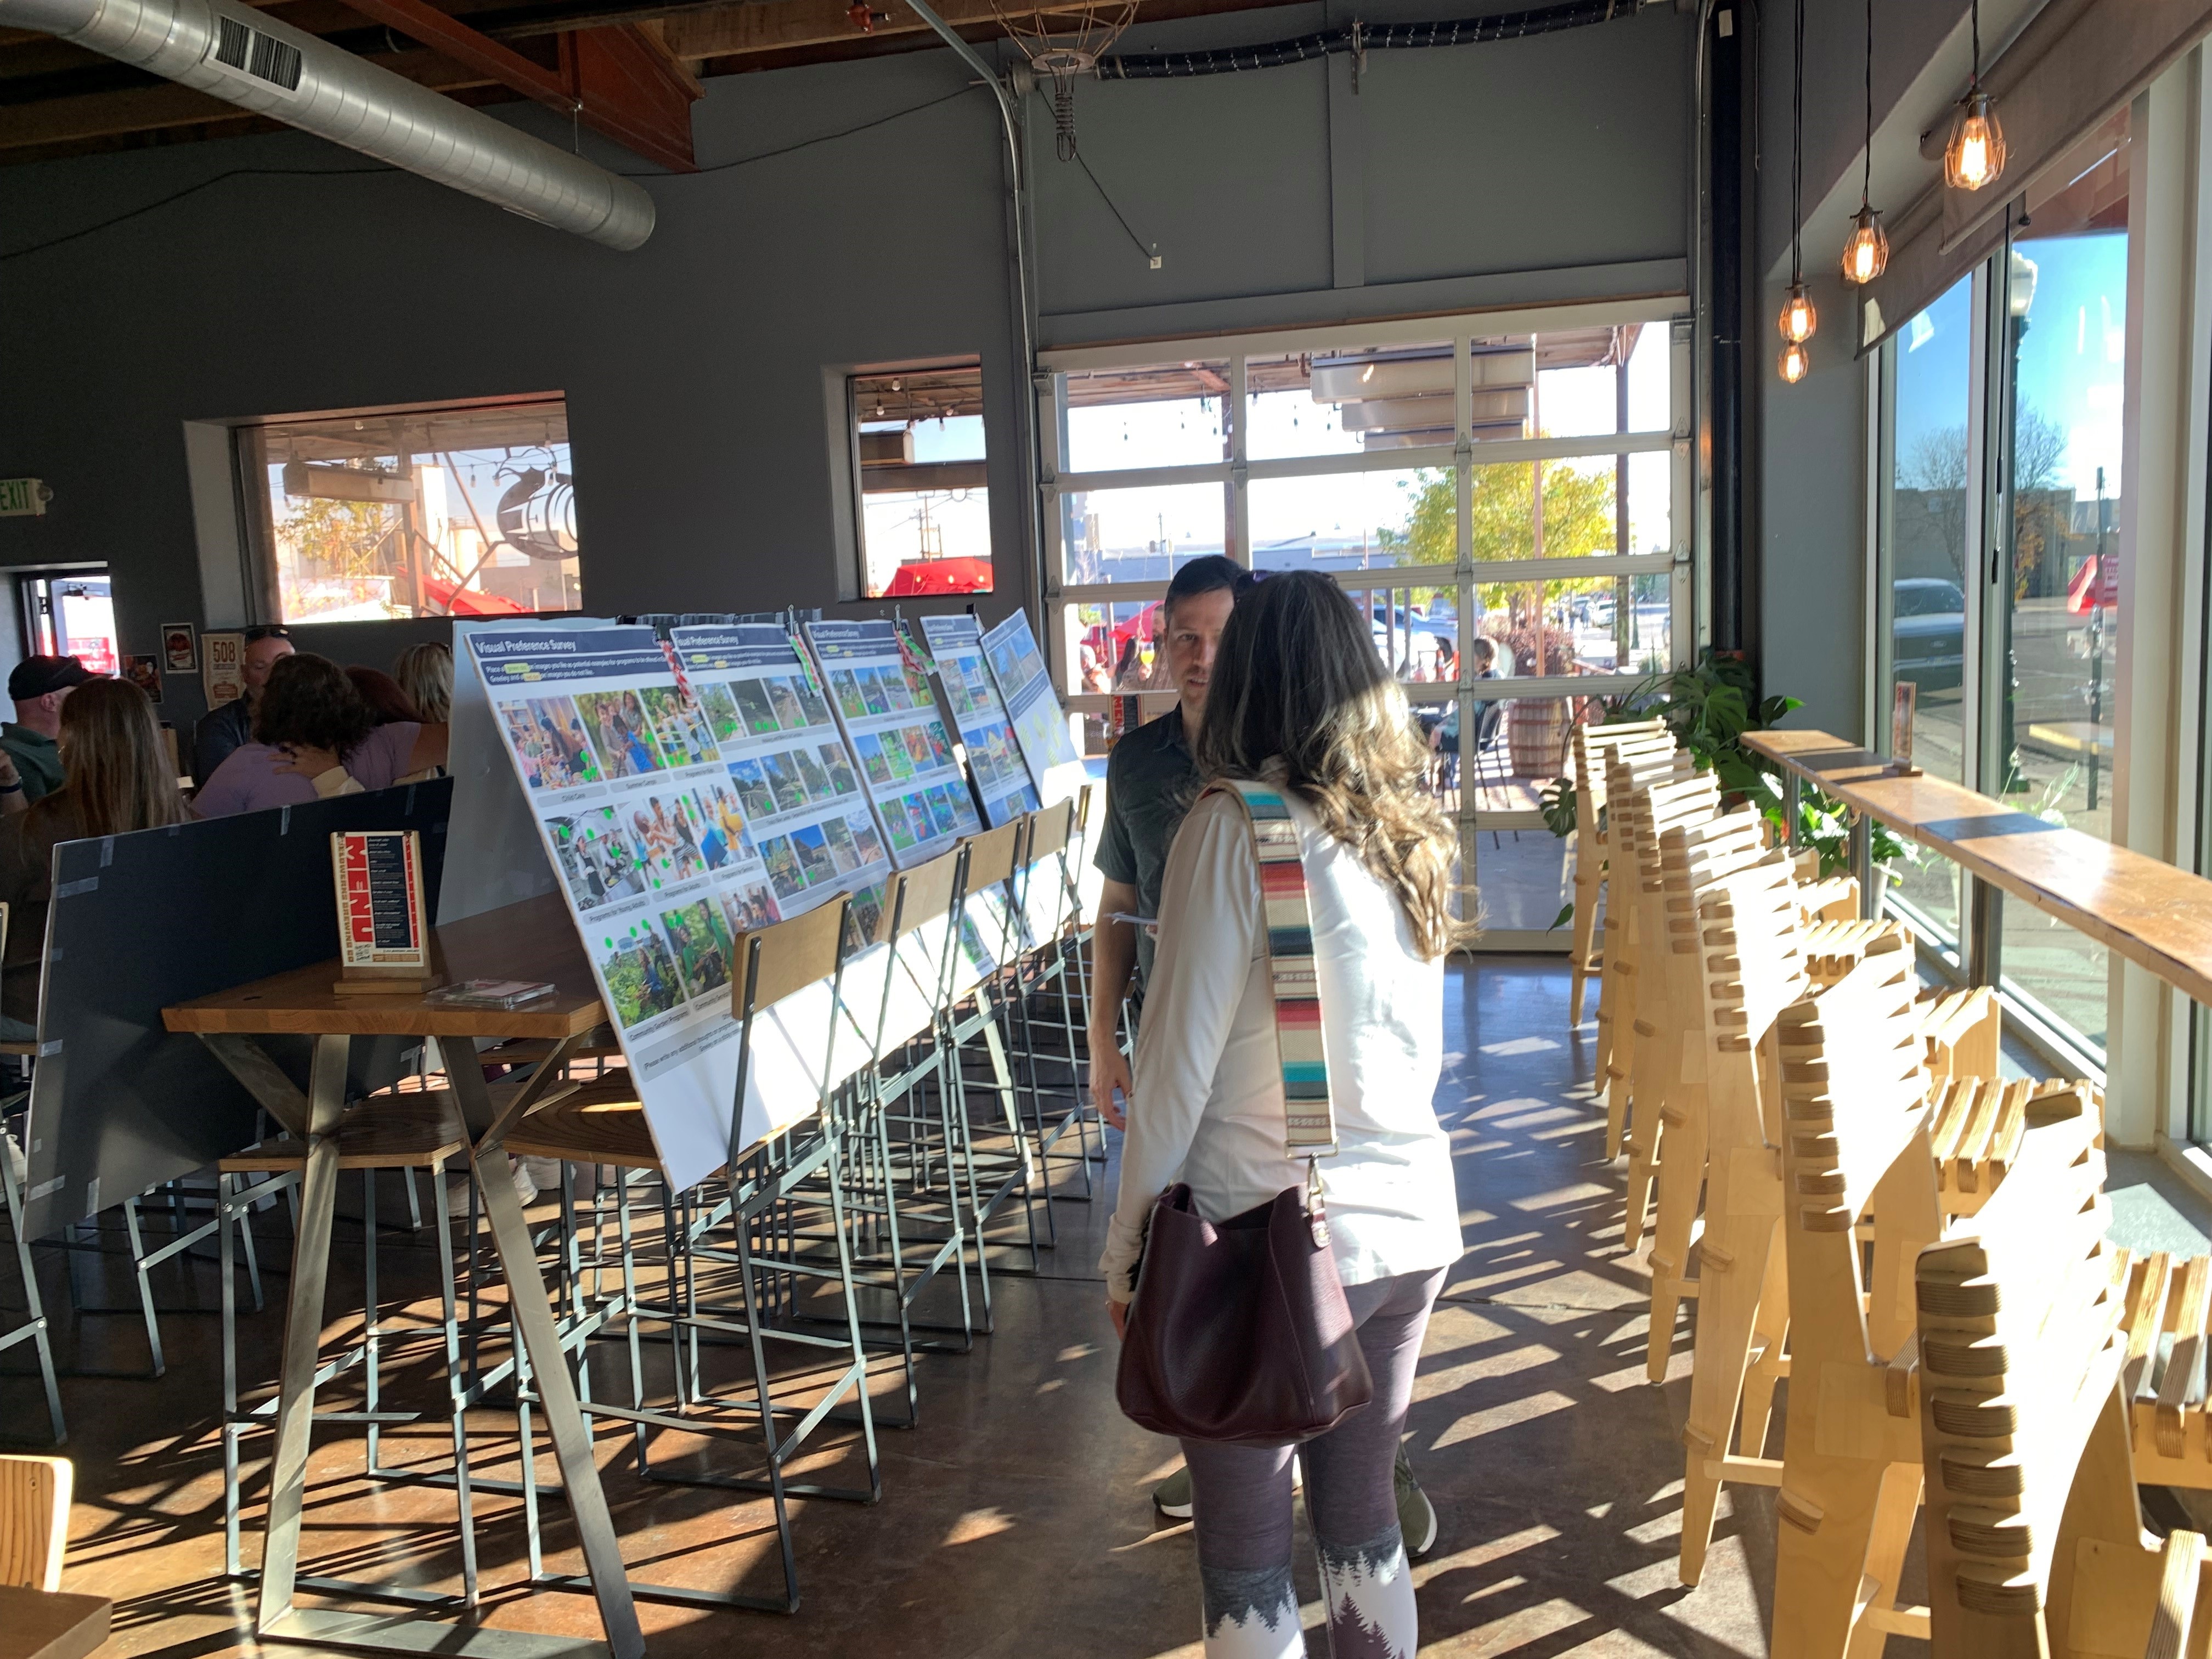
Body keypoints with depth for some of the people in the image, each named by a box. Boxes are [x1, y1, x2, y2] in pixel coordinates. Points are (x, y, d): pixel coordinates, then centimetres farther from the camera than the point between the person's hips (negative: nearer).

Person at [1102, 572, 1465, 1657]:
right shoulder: (1408, 829, 4)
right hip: (1411, 1225, 7)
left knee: (1245, 1559, 11)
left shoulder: (1233, 827, -15)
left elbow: (1180, 1057, -14)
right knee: (1360, 1517, 22)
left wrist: (1126, 1247, -5)